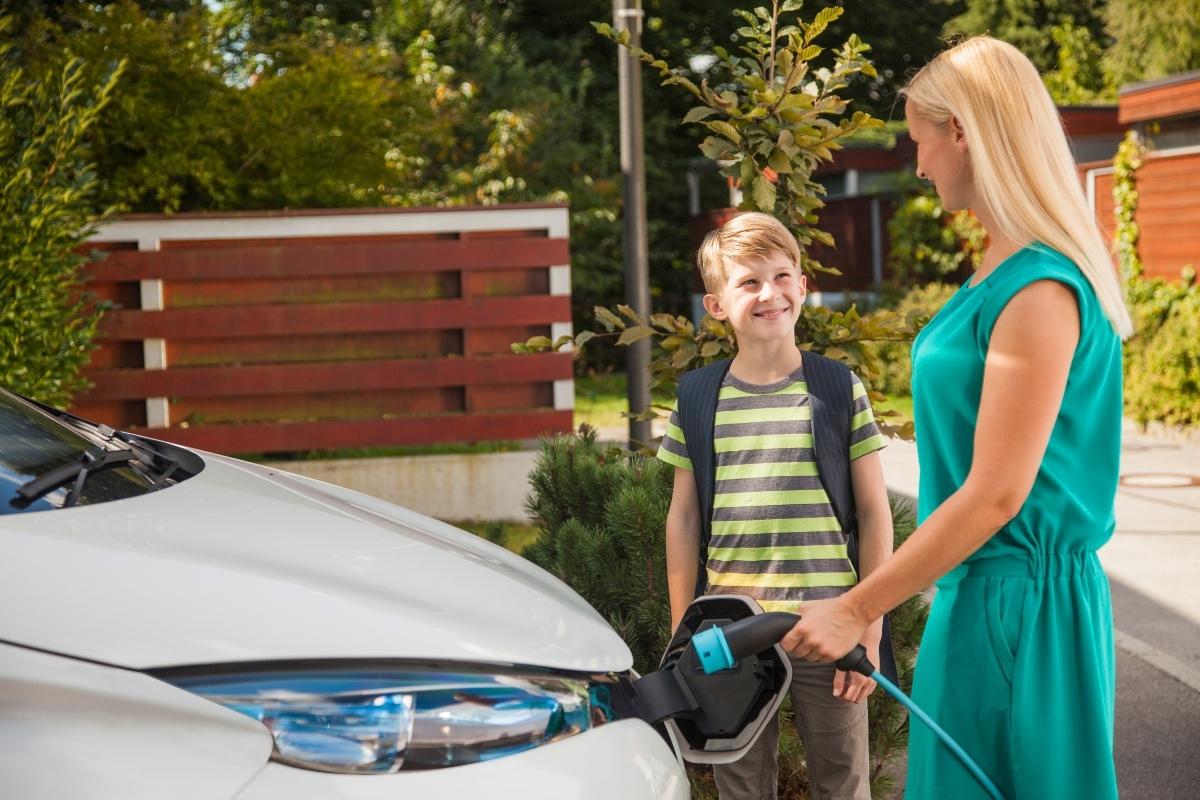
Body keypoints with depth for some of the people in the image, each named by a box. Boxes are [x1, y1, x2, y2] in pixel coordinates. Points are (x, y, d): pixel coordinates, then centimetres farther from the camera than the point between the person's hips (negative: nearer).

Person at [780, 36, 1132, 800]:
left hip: (1019, 598, -9)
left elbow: (996, 494, -22)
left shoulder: (1038, 287, -20)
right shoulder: (1002, 270, 10)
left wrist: (856, 610, -18)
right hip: (982, 590, 9)